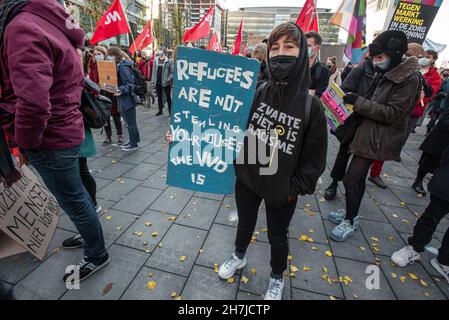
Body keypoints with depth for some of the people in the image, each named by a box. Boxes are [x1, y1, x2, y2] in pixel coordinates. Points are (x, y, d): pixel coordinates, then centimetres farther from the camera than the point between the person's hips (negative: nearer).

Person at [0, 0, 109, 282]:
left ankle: (97, 255, 27)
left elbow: (33, 102, -33)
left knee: (74, 201, 7)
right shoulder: (52, 26, 11)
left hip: (51, 140, -8)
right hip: (66, 131, 9)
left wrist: (24, 143, -15)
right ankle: (91, 234, 44)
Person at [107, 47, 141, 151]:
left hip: (127, 100, -10)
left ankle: (134, 144, 12)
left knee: (131, 123, 1)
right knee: (129, 122, 16)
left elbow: (130, 84, -22)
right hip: (123, 100, 10)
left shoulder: (122, 67, -16)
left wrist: (121, 90, -35)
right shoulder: (118, 65, 13)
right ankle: (132, 141, 27)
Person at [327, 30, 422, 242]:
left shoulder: (409, 79, -15)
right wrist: (356, 103, 4)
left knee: (351, 178, -9)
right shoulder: (385, 74, 11)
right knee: (358, 177, 16)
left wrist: (359, 102, -22)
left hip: (378, 139, -9)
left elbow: (393, 114, -20)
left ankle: (350, 221, 12)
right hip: (368, 132, 9)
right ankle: (351, 212, 33)